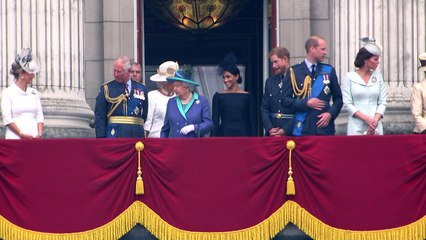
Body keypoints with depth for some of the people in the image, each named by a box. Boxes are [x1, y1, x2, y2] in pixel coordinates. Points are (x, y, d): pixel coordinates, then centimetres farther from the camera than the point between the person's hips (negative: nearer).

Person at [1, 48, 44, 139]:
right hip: (15, 137, -4)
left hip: (33, 138, 4)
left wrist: (39, 134, -4)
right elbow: (7, 119, -6)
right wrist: (22, 134, -14)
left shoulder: (34, 93, 15)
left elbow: (39, 116, 13)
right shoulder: (8, 93, 1)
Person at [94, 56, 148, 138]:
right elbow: (99, 116, 2)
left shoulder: (141, 89, 10)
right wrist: (101, 139, -6)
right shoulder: (106, 89, 4)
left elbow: (145, 116, 13)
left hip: (137, 136, 2)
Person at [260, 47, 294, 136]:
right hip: (272, 134, 5)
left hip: (292, 132, -5)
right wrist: (269, 128, -5)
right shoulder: (270, 82, 13)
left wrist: (285, 130, -14)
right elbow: (264, 108, 11)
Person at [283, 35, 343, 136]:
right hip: (303, 129, -2)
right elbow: (286, 99, 0)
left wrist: (331, 113, -3)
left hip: (324, 127, 2)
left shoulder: (329, 70, 12)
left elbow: (338, 98, 15)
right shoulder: (294, 71, 3)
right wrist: (306, 103, -11)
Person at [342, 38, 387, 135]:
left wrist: (375, 120, -10)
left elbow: (382, 102, 8)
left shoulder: (378, 76, 11)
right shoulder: (350, 77, 1)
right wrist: (366, 118, -14)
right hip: (356, 128, -3)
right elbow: (347, 104, -4)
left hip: (375, 127, 3)